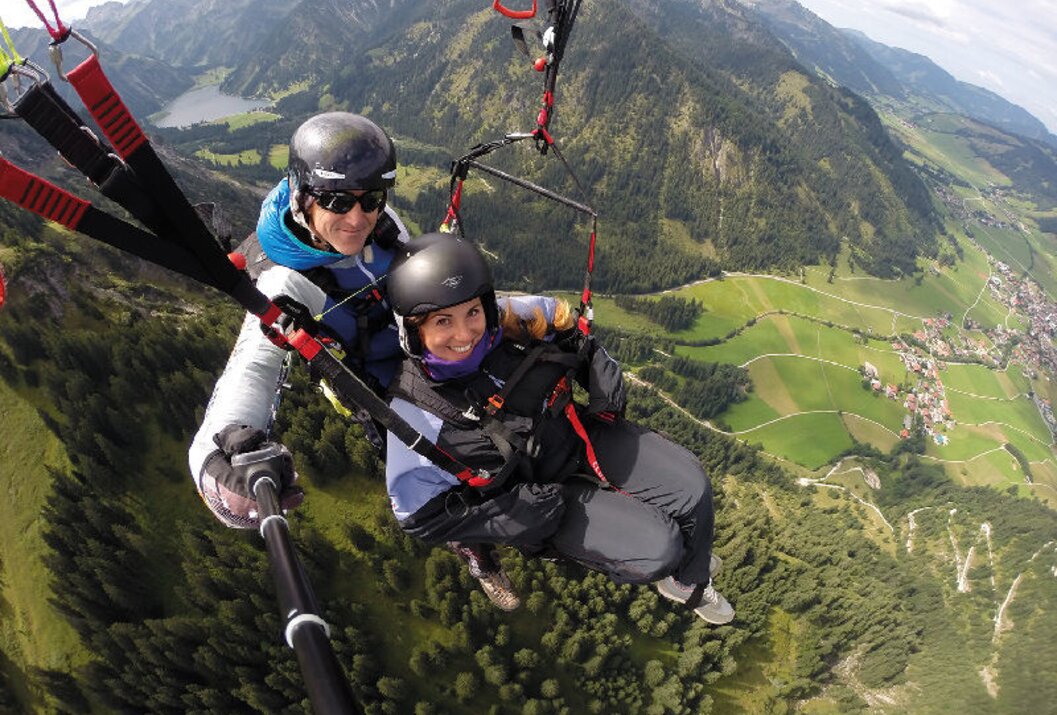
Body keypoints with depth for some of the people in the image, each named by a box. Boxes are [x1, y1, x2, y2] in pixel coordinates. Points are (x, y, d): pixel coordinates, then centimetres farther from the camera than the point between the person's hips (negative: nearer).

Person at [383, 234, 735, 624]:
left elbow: (565, 325, 7)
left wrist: (602, 371, -7)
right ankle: (663, 566, 28)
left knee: (692, 486, -4)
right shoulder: (414, 411, -24)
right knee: (656, 549, -15)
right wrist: (512, 511, -21)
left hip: (583, 434, 4)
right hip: (534, 489, -3)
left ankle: (691, 583, 30)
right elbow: (420, 515, -15)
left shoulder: (508, 319, -17)